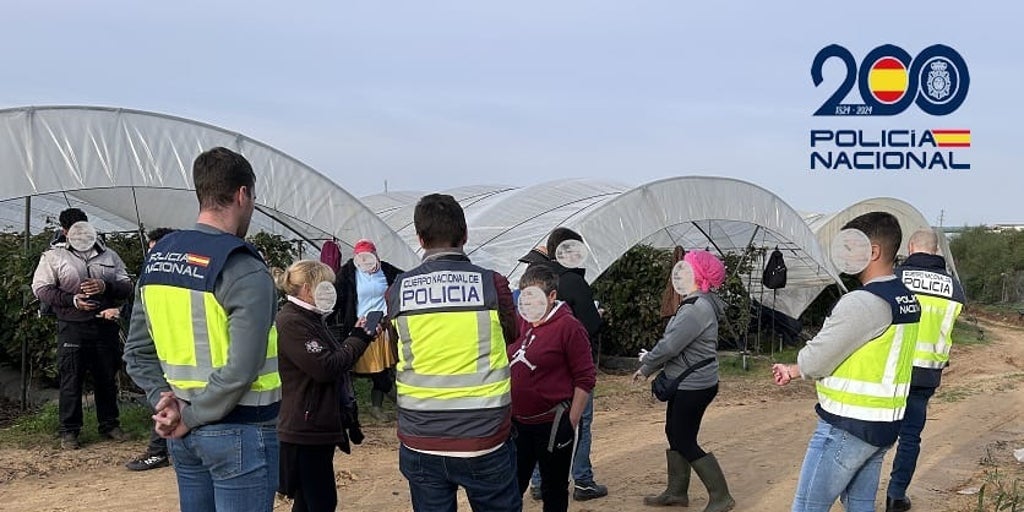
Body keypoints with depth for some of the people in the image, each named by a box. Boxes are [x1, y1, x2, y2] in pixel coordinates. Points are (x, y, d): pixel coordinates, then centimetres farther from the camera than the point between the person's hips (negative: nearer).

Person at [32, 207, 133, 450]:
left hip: (105, 326, 3)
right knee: (71, 380, -2)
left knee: (107, 379, 9)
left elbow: (127, 286, 12)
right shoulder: (53, 256, 6)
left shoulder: (108, 255, 15)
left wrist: (106, 287, -10)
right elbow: (40, 288, -1)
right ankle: (69, 431, 6)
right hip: (72, 327, -3)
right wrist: (73, 300, -14)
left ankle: (110, 425, 21)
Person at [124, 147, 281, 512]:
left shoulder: (158, 257, 6)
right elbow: (241, 369, -24)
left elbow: (137, 352, 9)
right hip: (238, 433, -7)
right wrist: (192, 418, -13)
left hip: (182, 436, 7)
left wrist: (165, 401, 2)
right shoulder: (244, 270, -17)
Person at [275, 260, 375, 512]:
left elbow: (334, 357, 19)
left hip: (318, 426, 10)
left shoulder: (310, 319, 16)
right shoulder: (291, 323, -18)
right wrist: (359, 338, -12)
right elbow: (325, 368, -22)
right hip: (306, 431, -10)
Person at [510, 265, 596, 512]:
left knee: (554, 491, 9)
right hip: (517, 423, 6)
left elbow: (585, 379, -12)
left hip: (552, 424, -6)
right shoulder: (518, 324, 7)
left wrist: (571, 424, -13)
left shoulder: (569, 327, -12)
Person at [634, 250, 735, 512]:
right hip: (686, 384, 10)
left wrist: (646, 367, -10)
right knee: (675, 434, 17)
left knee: (684, 441, -2)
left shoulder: (698, 308, -23)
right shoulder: (694, 304, 10)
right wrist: (652, 359, 1)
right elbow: (673, 342, 14)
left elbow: (671, 344, -23)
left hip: (694, 386, -10)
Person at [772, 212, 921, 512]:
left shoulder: (862, 302, -21)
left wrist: (791, 370, 7)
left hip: (846, 428, -9)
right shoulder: (907, 300, 8)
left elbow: (816, 360, -16)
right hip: (884, 426, 9)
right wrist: (796, 371, 12)